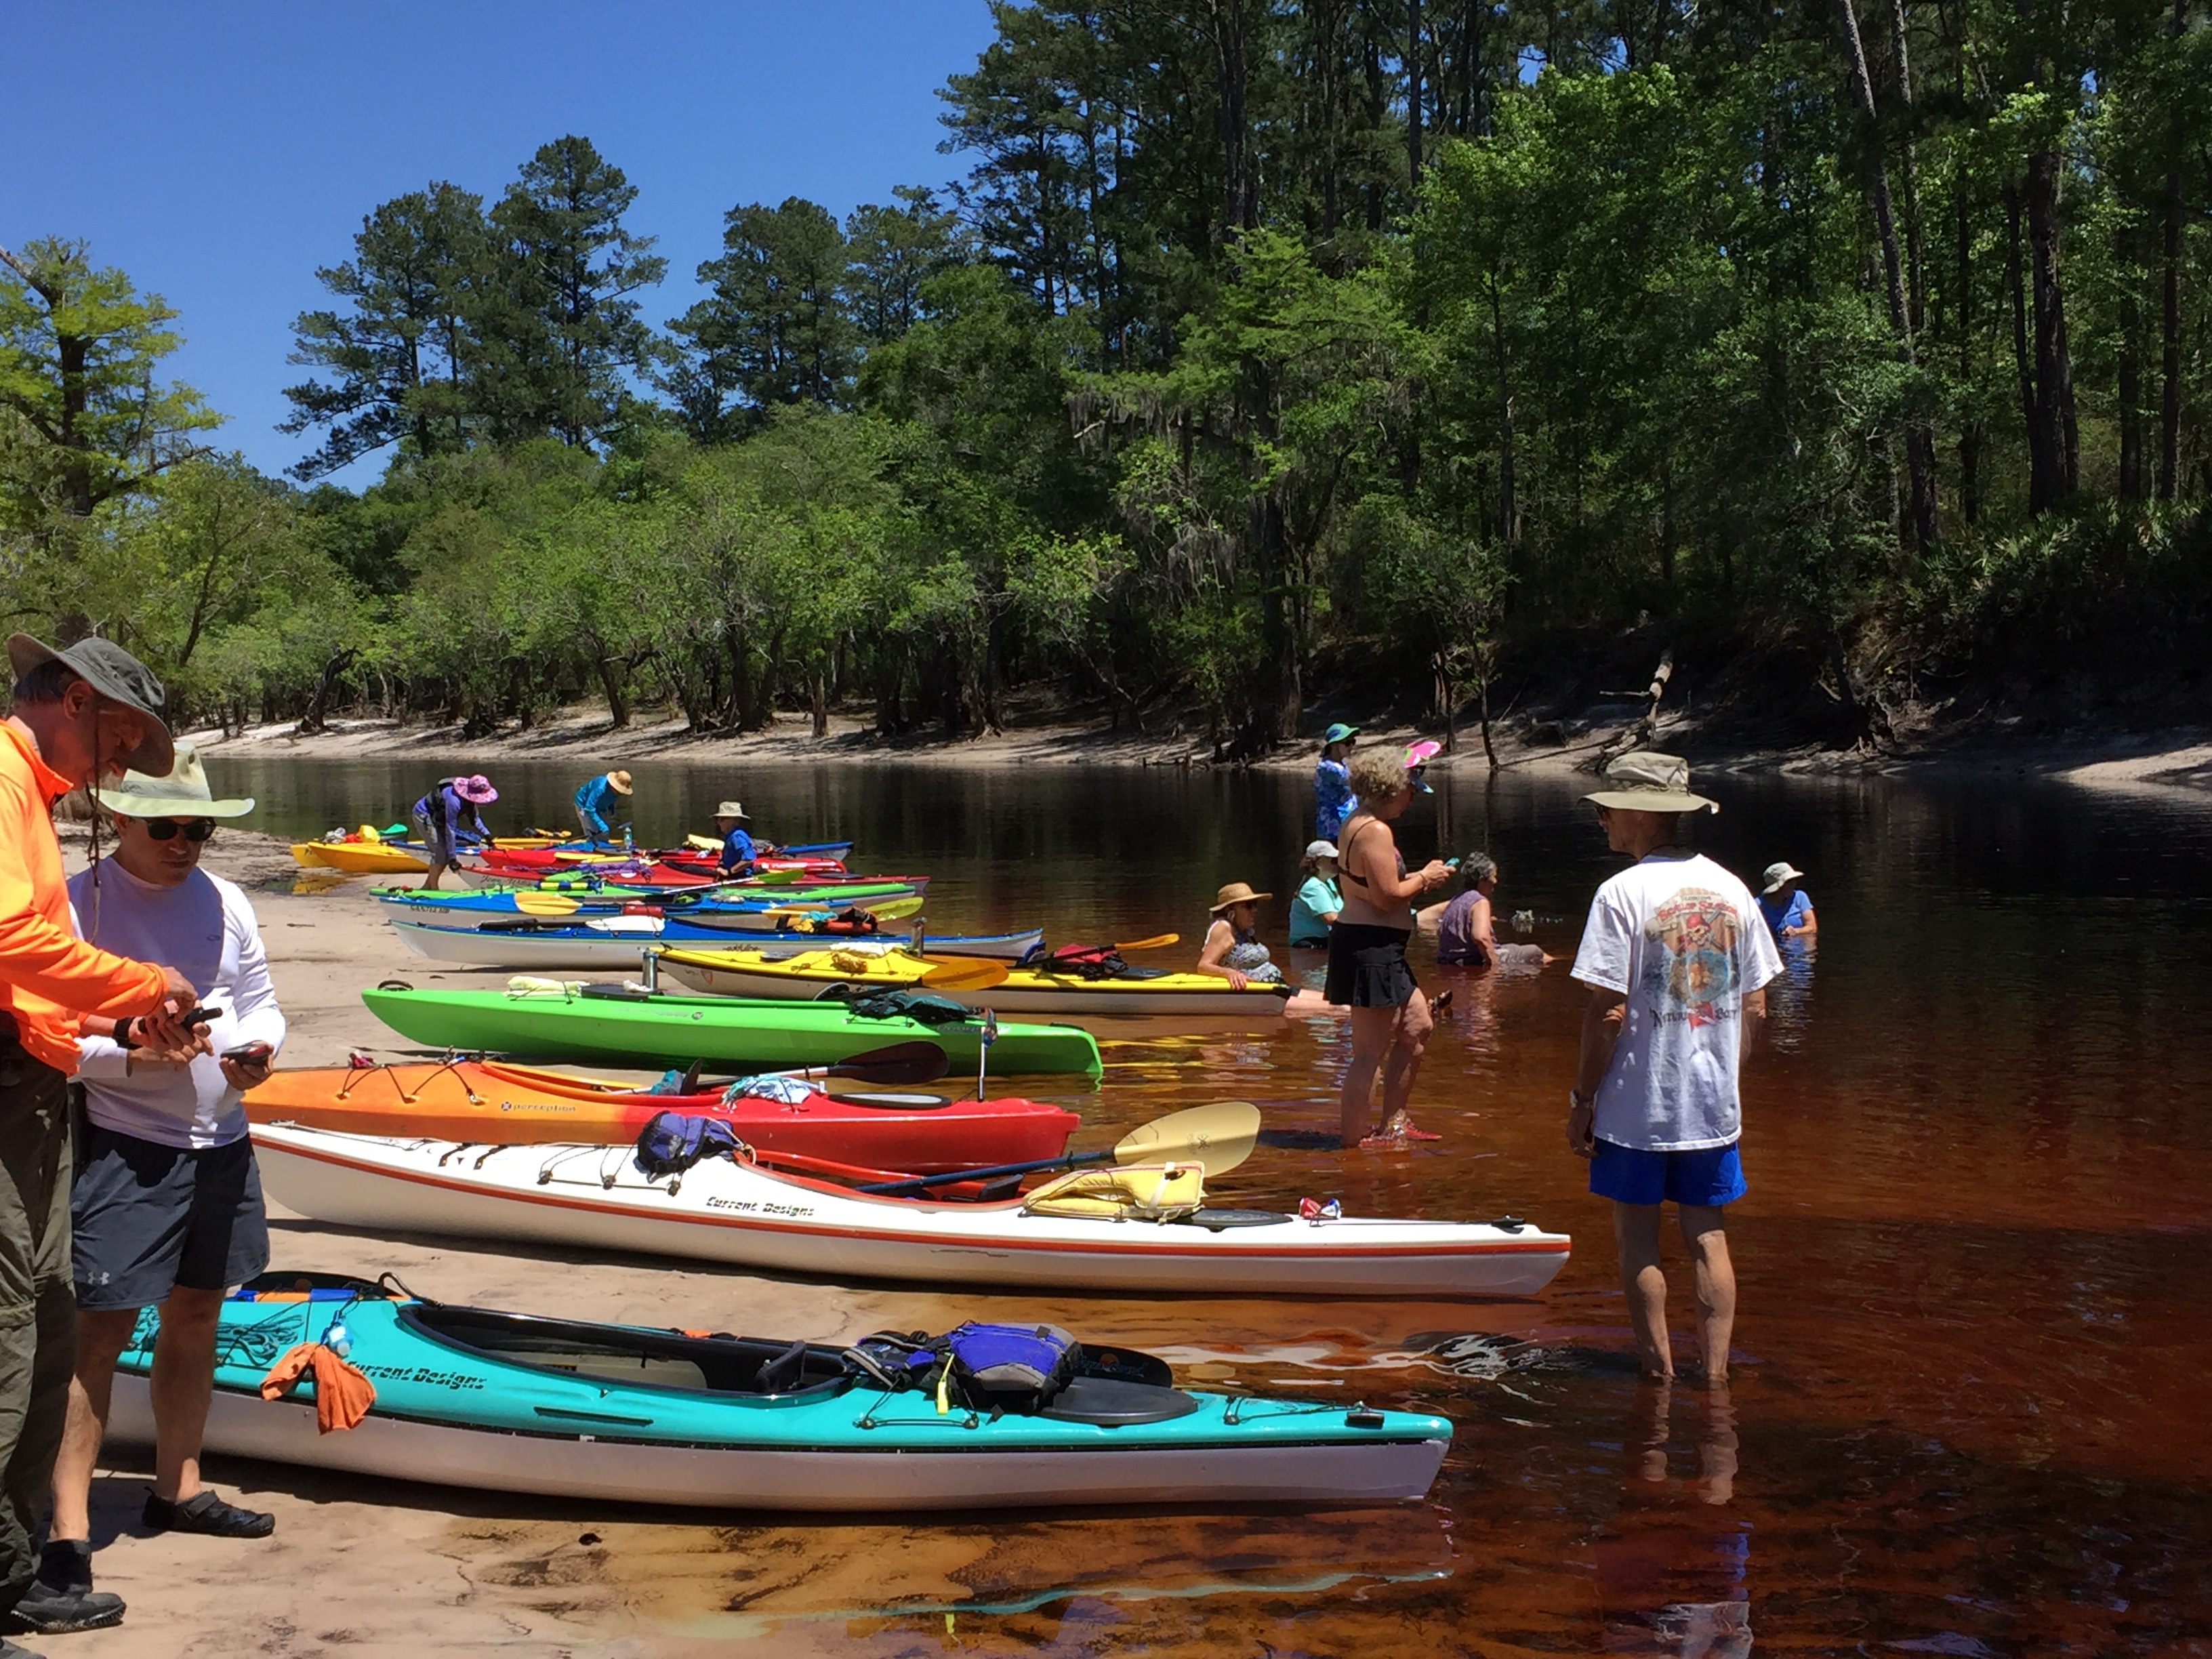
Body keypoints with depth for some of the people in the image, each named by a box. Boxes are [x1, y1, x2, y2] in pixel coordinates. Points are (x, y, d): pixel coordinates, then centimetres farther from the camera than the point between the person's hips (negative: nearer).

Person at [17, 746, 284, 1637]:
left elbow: (260, 1000, 14)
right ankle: (64, 1542, -7)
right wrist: (131, 1055, -26)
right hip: (123, 1143, -7)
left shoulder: (223, 901, 9)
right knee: (99, 1330, -9)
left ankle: (178, 1489, 32)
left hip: (219, 1140, 7)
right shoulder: (79, 903, -9)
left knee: (196, 1314, 16)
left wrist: (257, 1046, -8)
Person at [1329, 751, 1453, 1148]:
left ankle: (1393, 1124, 25)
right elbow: (1388, 897, -22)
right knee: (1371, 1052, -5)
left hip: (1377, 950, 11)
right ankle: (1355, 1141, 2)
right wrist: (1424, 879, -6)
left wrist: (1421, 878, 12)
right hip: (1370, 948, -11)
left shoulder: (1357, 823, 15)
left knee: (1418, 1026, 19)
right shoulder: (1376, 830, -18)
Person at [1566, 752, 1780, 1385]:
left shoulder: (1622, 893, -14)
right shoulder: (1731, 890, 3)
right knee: (1708, 1238, 12)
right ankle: (1715, 1375, 15)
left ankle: (1659, 1372, 13)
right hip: (1715, 1104, 5)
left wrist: (1582, 1097, -7)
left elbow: (1607, 1011, -16)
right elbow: (1755, 1005, 8)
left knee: (1637, 1238, 8)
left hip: (1636, 1104, -5)